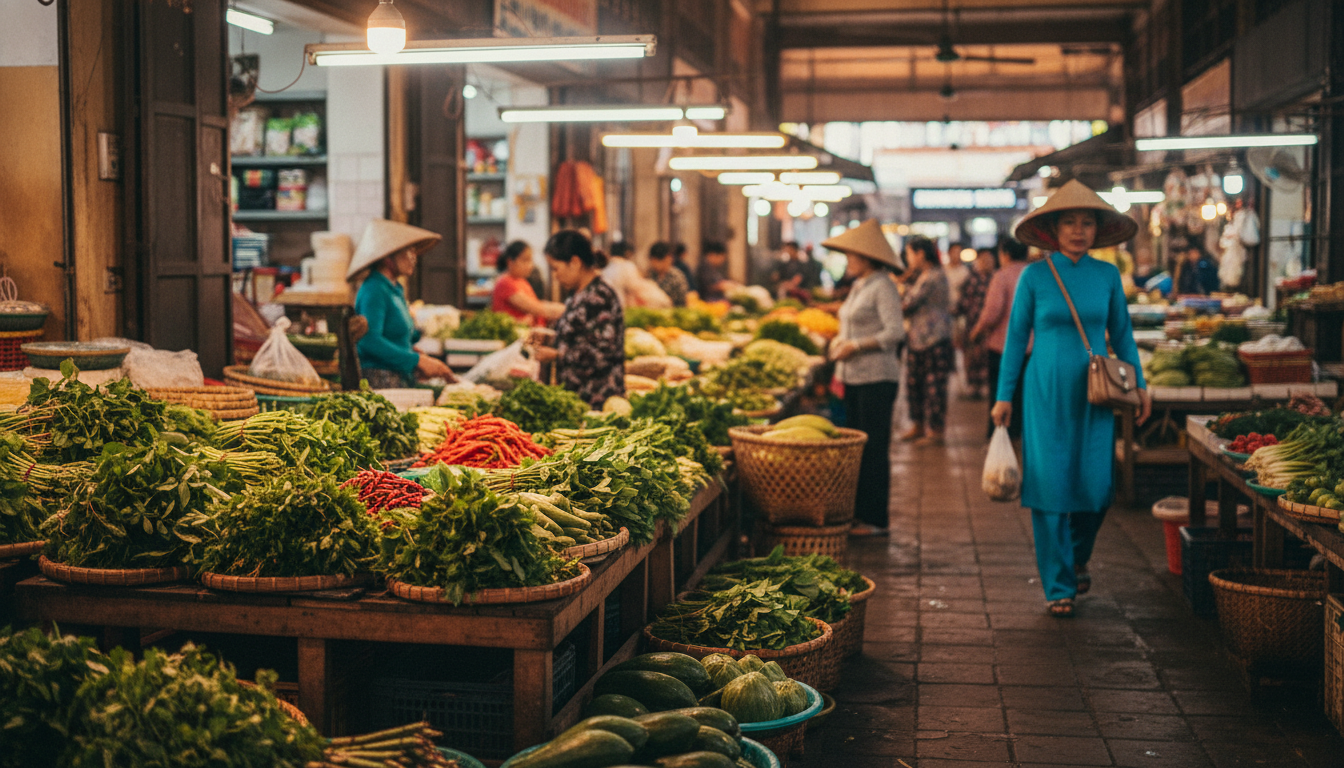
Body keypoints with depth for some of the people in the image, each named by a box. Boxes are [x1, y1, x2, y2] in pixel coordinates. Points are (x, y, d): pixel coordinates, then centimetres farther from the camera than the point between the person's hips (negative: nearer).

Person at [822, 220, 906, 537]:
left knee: (874, 449, -5)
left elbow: (895, 332, -19)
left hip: (877, 378, -9)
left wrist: (855, 346, -18)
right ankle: (859, 514, 19)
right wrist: (840, 341, 8)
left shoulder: (883, 287, -11)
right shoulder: (859, 286, 16)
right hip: (854, 379, 9)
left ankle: (875, 520, 1)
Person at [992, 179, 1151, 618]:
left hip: (1095, 393, 2)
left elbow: (1121, 334, 13)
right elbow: (1016, 337, 3)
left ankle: (1078, 558, 30)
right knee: (1051, 487, -3)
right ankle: (1058, 586, 9)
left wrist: (1139, 384, 6)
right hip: (1047, 393, -2)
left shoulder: (1107, 275, 5)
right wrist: (1004, 396, 0)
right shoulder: (1034, 276, -1)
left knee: (1096, 486, -1)